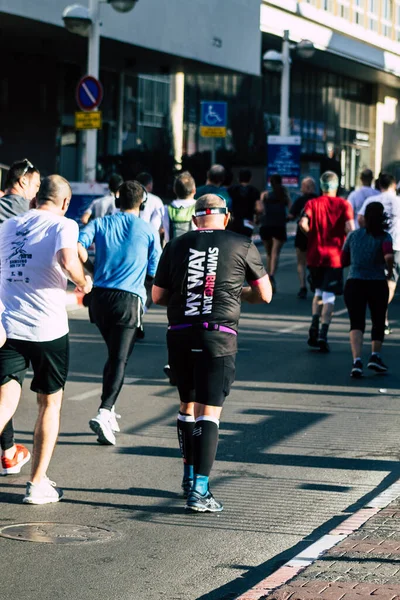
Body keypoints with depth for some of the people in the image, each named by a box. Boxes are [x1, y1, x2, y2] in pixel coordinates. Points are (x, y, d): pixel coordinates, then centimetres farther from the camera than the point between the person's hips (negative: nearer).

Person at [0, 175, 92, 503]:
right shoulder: (63, 224, -3)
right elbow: (67, 260, -22)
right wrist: (83, 283, -4)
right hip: (47, 328, -3)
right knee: (50, 403, 14)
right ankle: (38, 483, 16)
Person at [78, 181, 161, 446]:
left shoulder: (101, 223, 8)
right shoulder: (149, 230, 4)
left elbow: (78, 247, -9)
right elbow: (155, 272, 8)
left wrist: (93, 268, 5)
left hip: (100, 296, 4)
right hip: (129, 299, -4)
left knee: (114, 354, 20)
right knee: (120, 359, -6)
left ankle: (109, 411, 20)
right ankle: (104, 412, -23)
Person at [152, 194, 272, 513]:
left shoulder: (176, 246, 9)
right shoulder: (242, 246, 4)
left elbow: (158, 296, 12)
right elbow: (265, 295, 11)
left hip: (180, 336, 3)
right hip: (219, 337, -3)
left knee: (188, 407, 19)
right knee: (209, 413, -4)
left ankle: (190, 477, 29)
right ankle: (200, 489, -11)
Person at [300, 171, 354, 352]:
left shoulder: (312, 203, 2)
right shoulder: (344, 204, -2)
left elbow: (303, 223, -16)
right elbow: (350, 228, -15)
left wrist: (313, 234, 3)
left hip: (315, 256, 2)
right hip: (335, 256, -2)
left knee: (318, 292, 20)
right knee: (329, 296, 0)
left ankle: (314, 326, 4)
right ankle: (323, 335, -10)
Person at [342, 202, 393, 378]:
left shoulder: (353, 235, 4)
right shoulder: (384, 237, -5)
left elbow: (343, 261, 10)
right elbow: (388, 256, -24)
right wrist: (390, 270, -6)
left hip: (354, 284, 1)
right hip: (377, 284, -1)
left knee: (356, 323, -2)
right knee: (378, 321, 21)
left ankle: (357, 360, -21)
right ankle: (375, 356, 16)